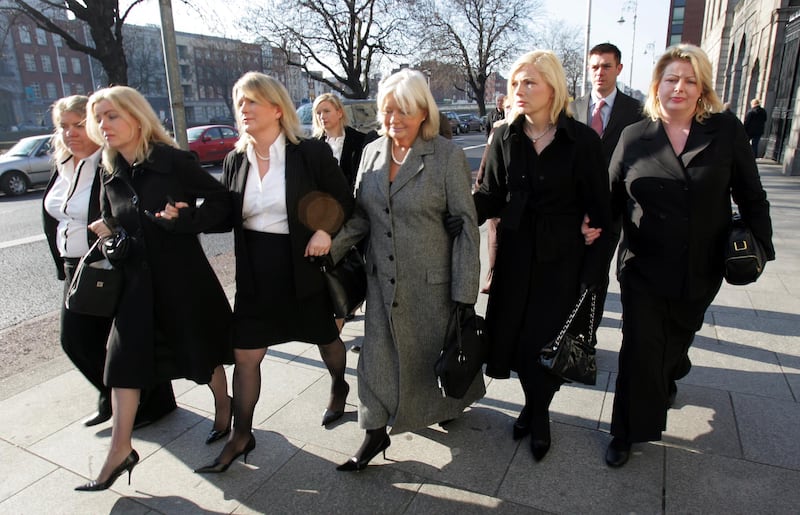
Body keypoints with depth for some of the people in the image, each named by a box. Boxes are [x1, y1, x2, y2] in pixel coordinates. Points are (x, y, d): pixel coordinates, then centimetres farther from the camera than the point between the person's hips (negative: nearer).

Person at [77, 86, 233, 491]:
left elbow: (221, 201, -12)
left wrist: (183, 219, -25)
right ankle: (120, 450, 17)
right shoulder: (110, 176, 6)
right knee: (124, 358, 5)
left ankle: (224, 405, 38)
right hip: (137, 280, 5)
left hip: (184, 275, -5)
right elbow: (111, 225, 16)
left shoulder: (174, 161, -12)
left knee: (201, 350, 10)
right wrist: (110, 242, -4)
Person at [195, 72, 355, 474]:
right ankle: (241, 436, 25)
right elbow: (226, 216, 8)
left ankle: (339, 387, 51)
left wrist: (326, 230, -21)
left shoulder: (311, 153, -10)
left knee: (325, 338, 19)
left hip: (303, 268, -3)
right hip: (255, 274, 3)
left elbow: (345, 201, -4)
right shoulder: (235, 161, 3)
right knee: (244, 357, 6)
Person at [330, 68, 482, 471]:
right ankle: (375, 433, 28)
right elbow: (360, 216, 9)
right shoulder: (372, 152, 3)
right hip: (383, 279, 4)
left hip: (432, 280, -4)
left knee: (441, 351, 16)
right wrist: (329, 250, -7)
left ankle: (452, 403, 48)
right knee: (378, 355, 10)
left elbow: (466, 223, -12)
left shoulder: (448, 156, -12)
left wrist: (464, 292, -14)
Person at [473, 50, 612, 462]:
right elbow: (491, 196, 0)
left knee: (549, 339, 2)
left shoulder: (583, 140, -7)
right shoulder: (505, 138, 1)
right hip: (515, 255, 3)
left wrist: (593, 270, -9)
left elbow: (598, 210, -5)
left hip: (561, 259, -2)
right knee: (514, 334, 9)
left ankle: (539, 412, 29)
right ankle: (533, 404, 36)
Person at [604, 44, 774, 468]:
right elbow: (611, 198, 2)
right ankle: (628, 433, 18)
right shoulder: (634, 137, -1)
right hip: (643, 269, -1)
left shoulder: (727, 131, -1)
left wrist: (759, 244, -1)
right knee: (640, 350, 1)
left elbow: (751, 195, 4)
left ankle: (667, 381, 55)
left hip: (701, 270, 2)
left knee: (678, 339, 21)